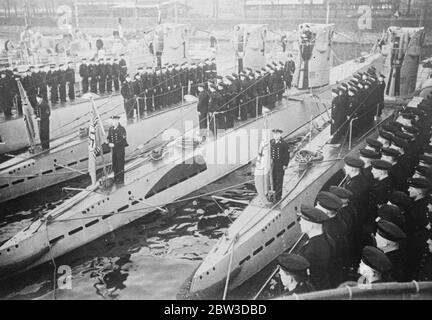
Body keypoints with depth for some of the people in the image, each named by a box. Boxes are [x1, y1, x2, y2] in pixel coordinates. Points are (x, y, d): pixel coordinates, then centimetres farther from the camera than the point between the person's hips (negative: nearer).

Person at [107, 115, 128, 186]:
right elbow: (109, 138, 10)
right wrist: (109, 143, -12)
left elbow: (123, 140, -17)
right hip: (113, 149, 5)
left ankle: (121, 181, 6)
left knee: (120, 165, -1)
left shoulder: (122, 129, -11)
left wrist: (114, 144, -22)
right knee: (114, 165, 9)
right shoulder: (111, 129, 6)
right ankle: (116, 179, 21)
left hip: (120, 149, -5)